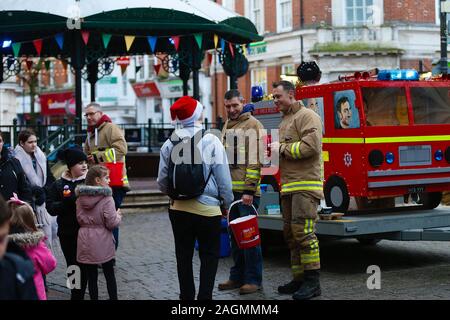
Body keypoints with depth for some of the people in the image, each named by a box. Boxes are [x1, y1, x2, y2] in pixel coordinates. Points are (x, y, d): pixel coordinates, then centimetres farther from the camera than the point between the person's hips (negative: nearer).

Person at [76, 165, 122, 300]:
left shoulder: (80, 197, 0)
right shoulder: (106, 198, -16)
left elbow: (80, 219, 6)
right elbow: (111, 223, -16)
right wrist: (118, 215, 2)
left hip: (85, 242, 4)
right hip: (102, 241, -4)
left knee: (90, 276, 10)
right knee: (109, 274, 12)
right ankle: (113, 297, 19)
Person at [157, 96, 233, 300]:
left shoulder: (170, 144, -2)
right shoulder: (212, 142, -10)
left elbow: (162, 181, 3)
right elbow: (223, 179, -8)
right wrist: (227, 204, 5)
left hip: (179, 208, 3)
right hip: (208, 208, -3)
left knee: (184, 255, 13)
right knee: (209, 255, 7)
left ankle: (186, 295, 18)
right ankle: (204, 296, 2)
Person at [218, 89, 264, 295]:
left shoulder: (252, 125, -6)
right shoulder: (227, 126, 19)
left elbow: (254, 160, -13)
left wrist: (249, 190, -18)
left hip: (246, 191, -8)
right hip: (230, 190, 8)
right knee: (235, 235, 12)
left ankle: (253, 279, 3)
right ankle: (237, 276, 21)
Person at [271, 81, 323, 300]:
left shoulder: (307, 116, -6)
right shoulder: (284, 121, 24)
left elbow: (311, 146, -20)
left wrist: (282, 148, -12)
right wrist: (273, 151, 13)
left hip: (306, 183, -10)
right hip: (288, 186, 10)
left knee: (302, 229, -16)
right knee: (290, 233, 9)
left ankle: (312, 281, -12)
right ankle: (299, 279, 16)